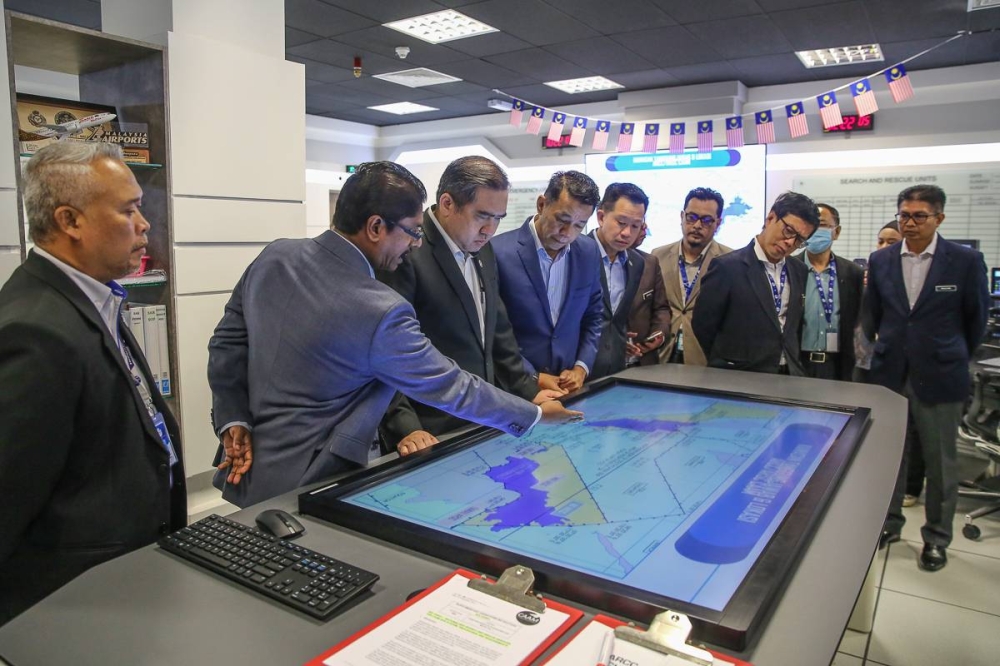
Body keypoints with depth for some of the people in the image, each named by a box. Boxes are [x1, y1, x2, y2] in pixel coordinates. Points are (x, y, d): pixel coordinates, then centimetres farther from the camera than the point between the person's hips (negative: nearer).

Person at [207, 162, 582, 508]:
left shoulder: (274, 256, -5)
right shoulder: (380, 312, -26)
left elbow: (226, 342, 3)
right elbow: (452, 388, -17)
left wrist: (234, 422, 4)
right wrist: (535, 413, -4)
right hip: (302, 487, -8)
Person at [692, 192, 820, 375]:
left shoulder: (799, 272, 8)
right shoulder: (727, 267, -11)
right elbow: (702, 327, -7)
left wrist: (793, 365, 10)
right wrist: (728, 365, 2)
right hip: (738, 379, -5)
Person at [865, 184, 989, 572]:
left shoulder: (966, 261, -5)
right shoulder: (880, 261, 3)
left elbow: (976, 318, 5)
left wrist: (957, 358, 14)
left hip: (939, 377, -2)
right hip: (890, 374, 2)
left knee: (941, 462, 8)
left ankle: (937, 537, 25)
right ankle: (889, 523, 29)